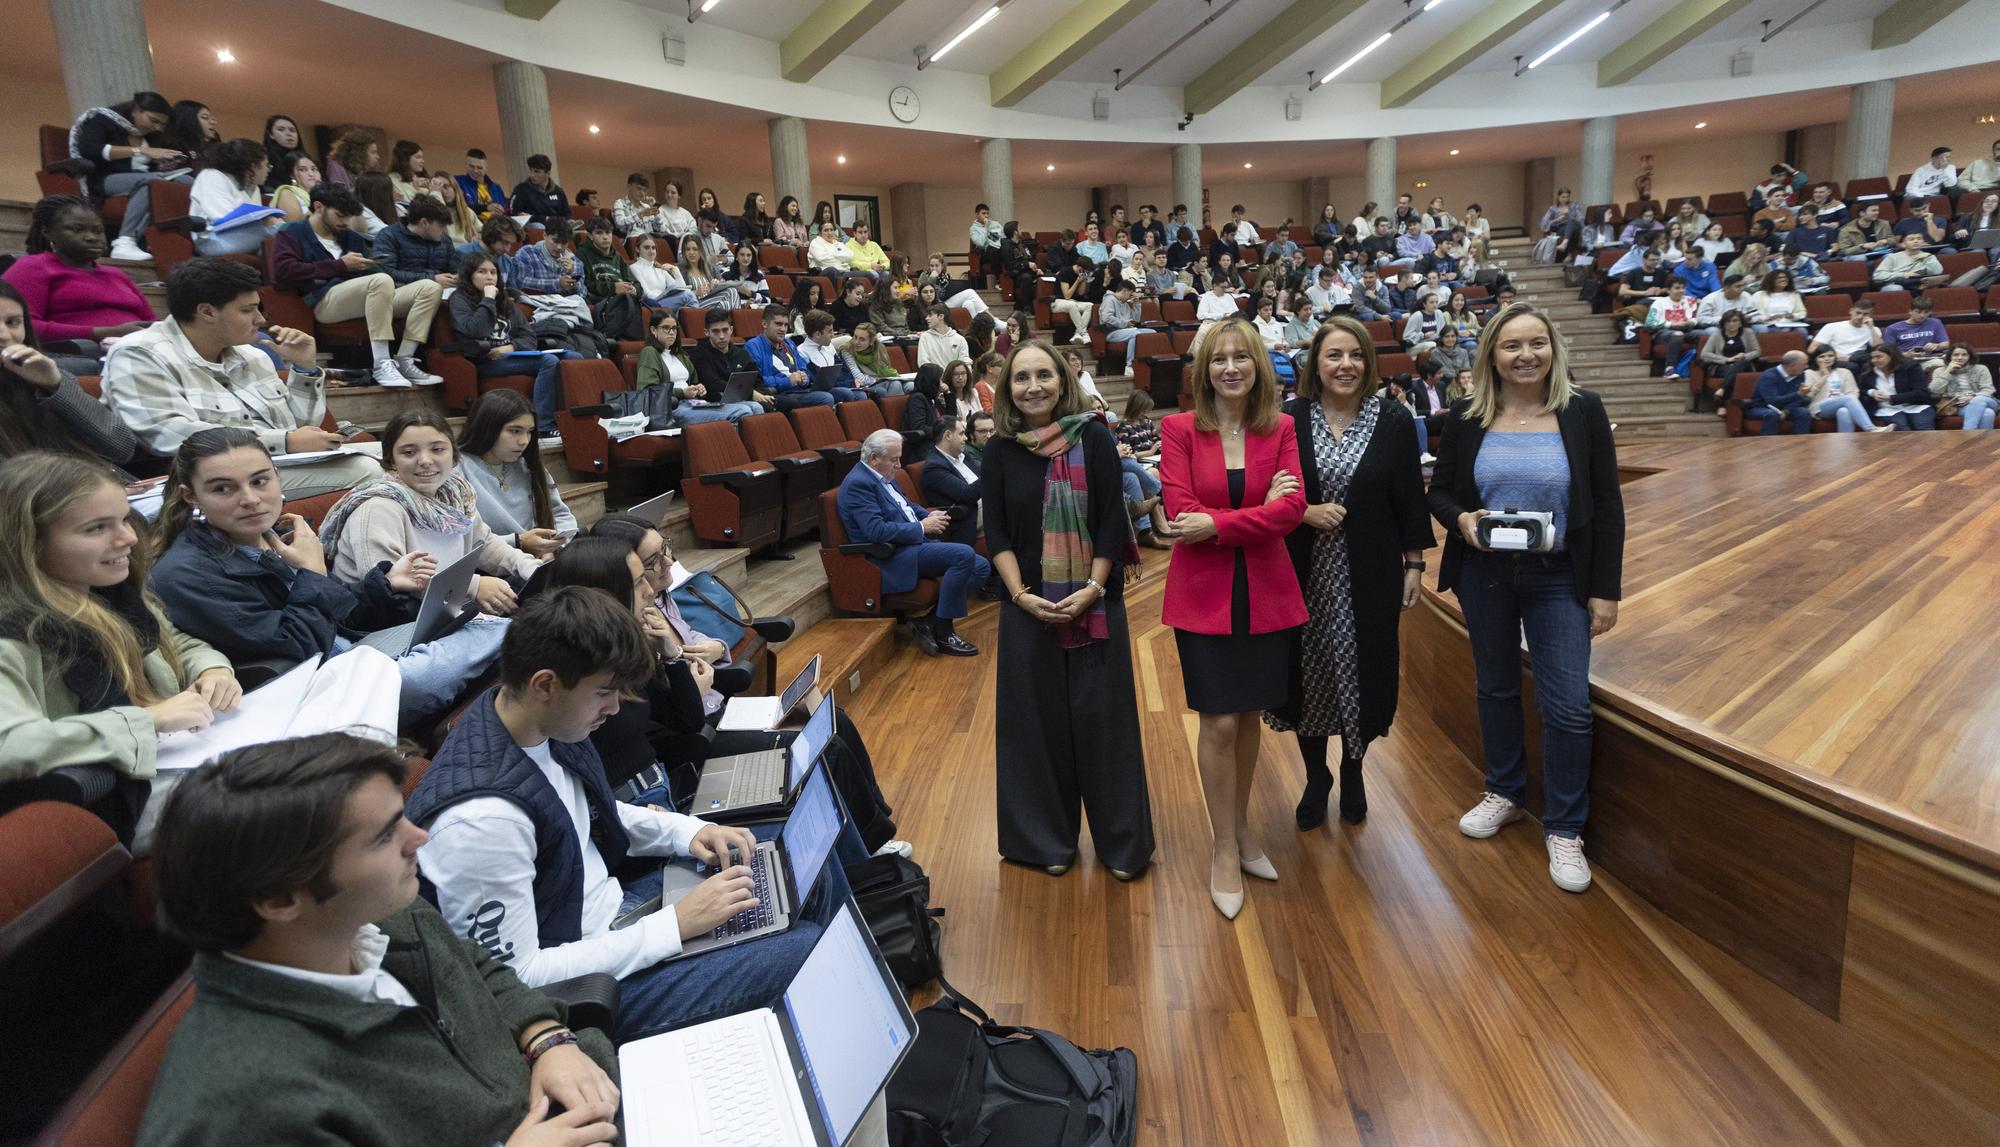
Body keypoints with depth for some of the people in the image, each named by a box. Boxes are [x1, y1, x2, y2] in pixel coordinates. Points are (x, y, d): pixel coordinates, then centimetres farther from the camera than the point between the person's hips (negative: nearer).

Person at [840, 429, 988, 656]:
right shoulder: (858, 483, -14)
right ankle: (943, 633, -13)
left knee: (980, 567, 0)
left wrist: (929, 516, 7)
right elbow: (877, 531, -24)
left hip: (911, 544, 10)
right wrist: (922, 527, -16)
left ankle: (927, 621, -1)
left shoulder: (884, 477, 16)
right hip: (892, 557, -10)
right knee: (964, 554, -25)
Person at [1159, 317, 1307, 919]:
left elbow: (1292, 509, -10)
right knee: (1219, 722, -1)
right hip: (1204, 596, -2)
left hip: (1267, 592, 3)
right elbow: (1181, 515, -12)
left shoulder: (1281, 428, 3)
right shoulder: (1179, 428, -3)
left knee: (1250, 714, 12)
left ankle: (1241, 824, 33)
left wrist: (1216, 524, -18)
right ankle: (1224, 847, 18)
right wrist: (1259, 513, -12)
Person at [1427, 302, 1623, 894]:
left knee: (1568, 706, -2)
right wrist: (1461, 518, -19)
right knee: (1495, 688, 16)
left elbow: (1607, 505, -3)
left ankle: (1563, 828, 15)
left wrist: (1606, 590, -6)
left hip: (1559, 578, -1)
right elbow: (1439, 491, 5)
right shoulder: (1467, 416, -3)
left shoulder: (1583, 411, -5)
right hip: (1483, 573, 2)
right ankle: (1504, 794, 37)